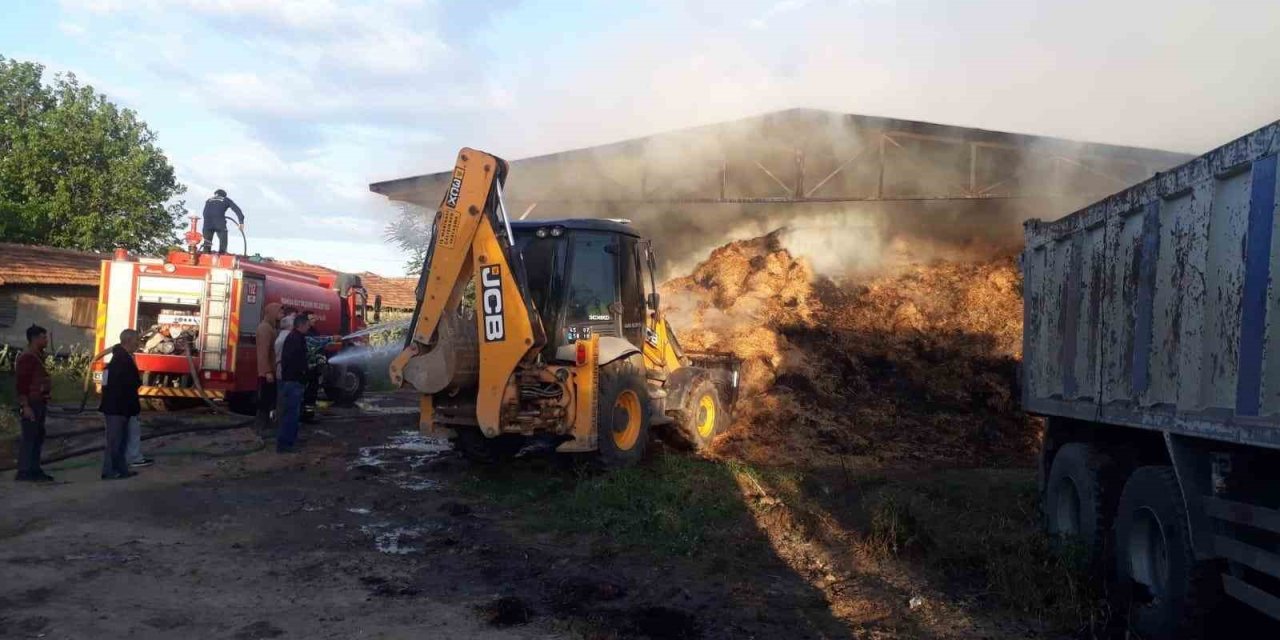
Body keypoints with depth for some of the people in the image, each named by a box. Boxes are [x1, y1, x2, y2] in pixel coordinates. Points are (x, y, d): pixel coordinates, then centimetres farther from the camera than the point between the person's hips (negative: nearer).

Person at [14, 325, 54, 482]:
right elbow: (22, 383, -18)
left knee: (38, 437, 12)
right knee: (28, 437, -7)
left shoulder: (38, 356, 16)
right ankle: (23, 472, -4)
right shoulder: (27, 357, -13)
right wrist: (25, 406, -22)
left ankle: (34, 470, 17)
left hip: (39, 403, 10)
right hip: (31, 403, -10)